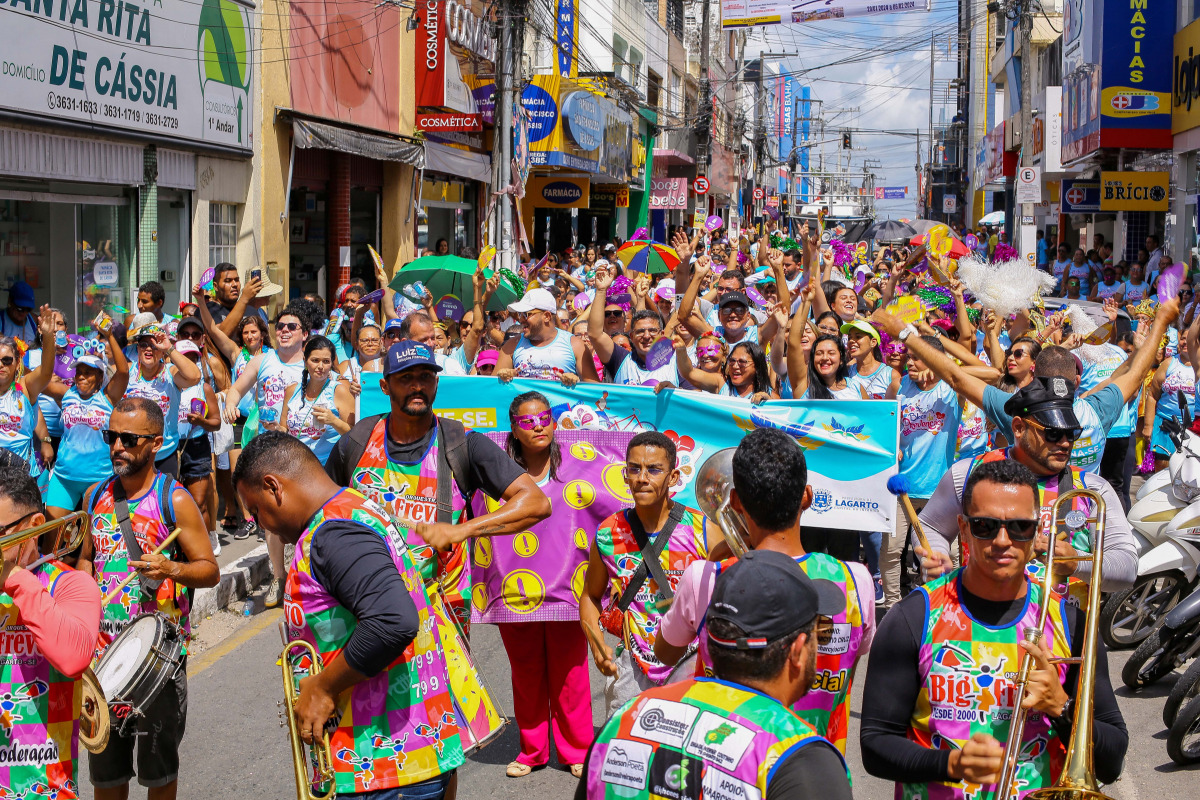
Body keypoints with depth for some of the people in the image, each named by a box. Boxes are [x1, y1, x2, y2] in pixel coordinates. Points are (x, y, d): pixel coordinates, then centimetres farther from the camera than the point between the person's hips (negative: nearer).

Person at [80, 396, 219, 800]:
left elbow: (210, 570, -7)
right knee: (105, 768, 11)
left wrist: (170, 569, -25)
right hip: (104, 647, 4)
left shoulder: (175, 501, -8)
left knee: (158, 765, 7)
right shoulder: (96, 496, 7)